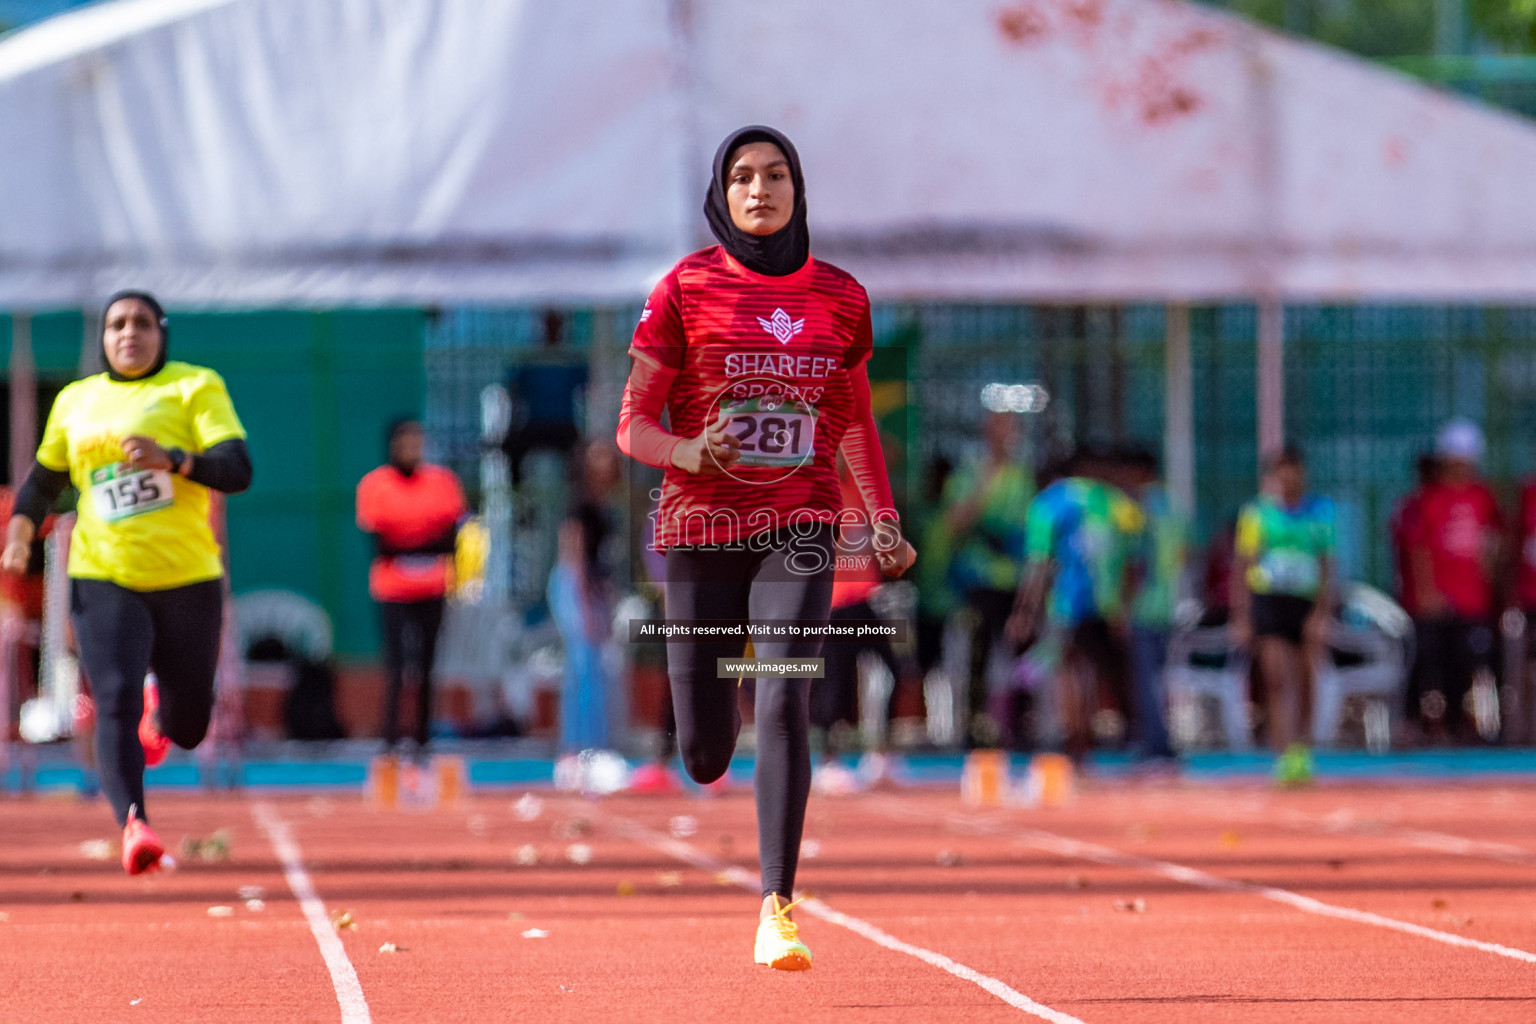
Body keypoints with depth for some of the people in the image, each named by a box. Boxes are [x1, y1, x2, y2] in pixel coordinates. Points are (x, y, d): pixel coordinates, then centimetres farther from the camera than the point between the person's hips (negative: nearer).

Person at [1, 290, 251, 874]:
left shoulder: (195, 388, 0)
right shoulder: (75, 402, 11)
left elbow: (237, 471, -12)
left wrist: (171, 458, -29)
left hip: (186, 579, -1)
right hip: (103, 579, 1)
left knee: (188, 730, 10)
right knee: (115, 702, -22)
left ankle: (158, 708, 45)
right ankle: (133, 825, -29)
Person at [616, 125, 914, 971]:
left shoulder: (839, 297, 7)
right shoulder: (687, 289, 0)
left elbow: (855, 418, 21)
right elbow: (633, 426, 0)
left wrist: (884, 519, 11)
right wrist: (686, 451, -21)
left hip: (798, 527, 1)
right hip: (700, 525, -1)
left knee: (785, 704, -20)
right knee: (704, 758, 1)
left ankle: (776, 910, -17)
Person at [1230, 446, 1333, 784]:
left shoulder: (1321, 511, 10)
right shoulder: (1257, 512, 5)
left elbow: (1327, 567, 7)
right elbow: (1242, 566, 5)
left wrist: (1321, 612, -4)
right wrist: (1241, 617, 0)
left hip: (1307, 605, 3)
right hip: (1267, 601, -3)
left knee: (1305, 687, 5)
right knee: (1277, 681, -14)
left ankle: (1300, 751, 21)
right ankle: (1287, 758, -20)